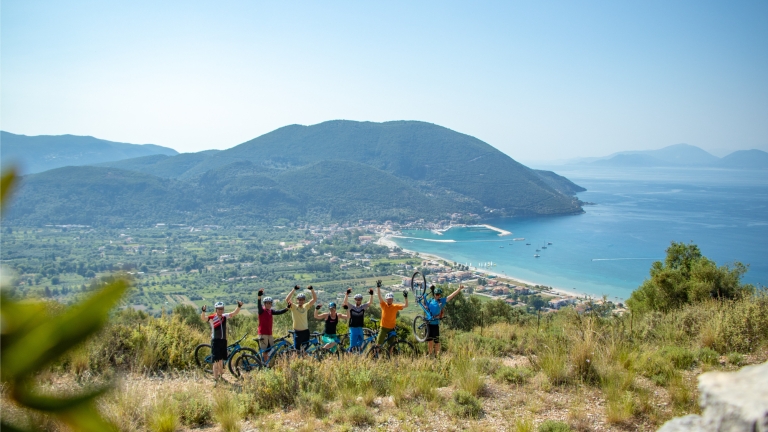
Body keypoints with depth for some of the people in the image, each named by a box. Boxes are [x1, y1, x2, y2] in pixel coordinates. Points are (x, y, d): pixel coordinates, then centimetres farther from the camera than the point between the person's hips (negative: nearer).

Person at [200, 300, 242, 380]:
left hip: (223, 341, 5)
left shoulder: (225, 317, 5)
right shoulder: (212, 318, -11)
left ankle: (220, 376, 33)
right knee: (216, 361, -8)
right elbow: (203, 318, -26)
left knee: (221, 360, 18)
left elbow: (234, 313, 5)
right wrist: (203, 311, -45)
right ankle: (215, 378, -4)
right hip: (215, 341, -5)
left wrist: (239, 306, -11)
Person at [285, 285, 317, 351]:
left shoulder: (306, 306, 4)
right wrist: (294, 289, -30)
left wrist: (311, 290, -15)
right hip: (297, 332, -4)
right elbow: (287, 300, -24)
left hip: (305, 331, 4)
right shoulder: (294, 307, -7)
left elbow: (315, 299, 0)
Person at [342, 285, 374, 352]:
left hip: (360, 328, 3)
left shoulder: (363, 307, 4)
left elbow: (370, 302, -6)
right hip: (353, 328, -3)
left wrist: (371, 294, -21)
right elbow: (345, 302, -17)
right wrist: (347, 294, -30)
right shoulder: (351, 307, -3)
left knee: (360, 342, 7)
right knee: (352, 345, 0)